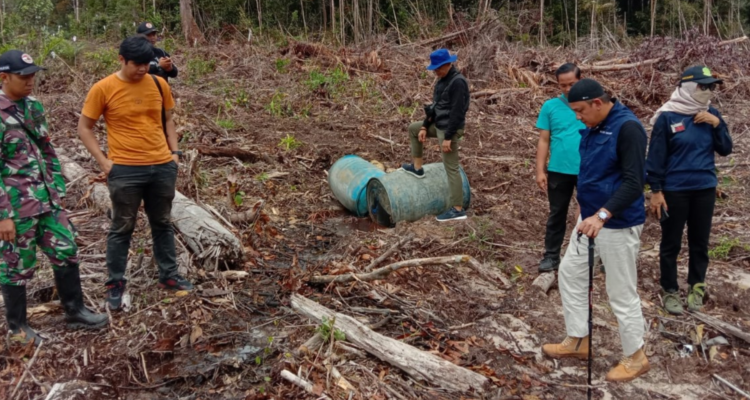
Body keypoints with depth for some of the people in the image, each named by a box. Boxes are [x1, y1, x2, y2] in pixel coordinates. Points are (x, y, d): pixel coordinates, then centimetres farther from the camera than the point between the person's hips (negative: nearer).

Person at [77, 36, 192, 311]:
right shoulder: (103, 89, -8)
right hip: (125, 170, -4)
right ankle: (115, 284, 20)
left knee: (162, 224, 16)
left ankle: (168, 276, 30)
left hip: (162, 167, 4)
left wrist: (174, 151, 5)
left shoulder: (159, 84, 3)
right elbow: (84, 128, -1)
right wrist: (103, 161, -8)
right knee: (122, 228, 7)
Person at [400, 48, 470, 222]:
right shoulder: (443, 80, 9)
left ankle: (458, 210, -3)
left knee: (451, 168, -7)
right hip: (439, 125, 10)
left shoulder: (458, 82, -21)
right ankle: (417, 168, 32)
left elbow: (457, 112, -25)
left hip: (449, 129, -10)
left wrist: (448, 137, -25)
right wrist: (425, 127, 14)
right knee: (413, 129, 26)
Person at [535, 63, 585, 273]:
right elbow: (544, 141, 0)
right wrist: (540, 171, -4)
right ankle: (551, 256, 20)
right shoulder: (550, 106, -2)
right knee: (557, 214, 11)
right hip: (559, 170, 1)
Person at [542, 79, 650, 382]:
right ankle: (578, 340, 31)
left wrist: (602, 215, -33)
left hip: (618, 224, -9)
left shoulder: (627, 127, -20)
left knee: (621, 292, 2)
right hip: (590, 218, 10)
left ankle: (635, 358, 20)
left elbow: (634, 183, -25)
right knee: (570, 272, 17)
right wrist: (590, 214, 17)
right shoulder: (593, 127, 7)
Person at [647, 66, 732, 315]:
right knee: (671, 243, 6)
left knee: (700, 242, 13)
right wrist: (656, 191, -11)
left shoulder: (711, 114, 4)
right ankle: (670, 290, 19)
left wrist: (717, 124, -11)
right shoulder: (667, 117, -10)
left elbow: (725, 150, 5)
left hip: (705, 189, 4)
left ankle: (696, 287, 27)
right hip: (675, 190, -4)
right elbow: (656, 156, -9)